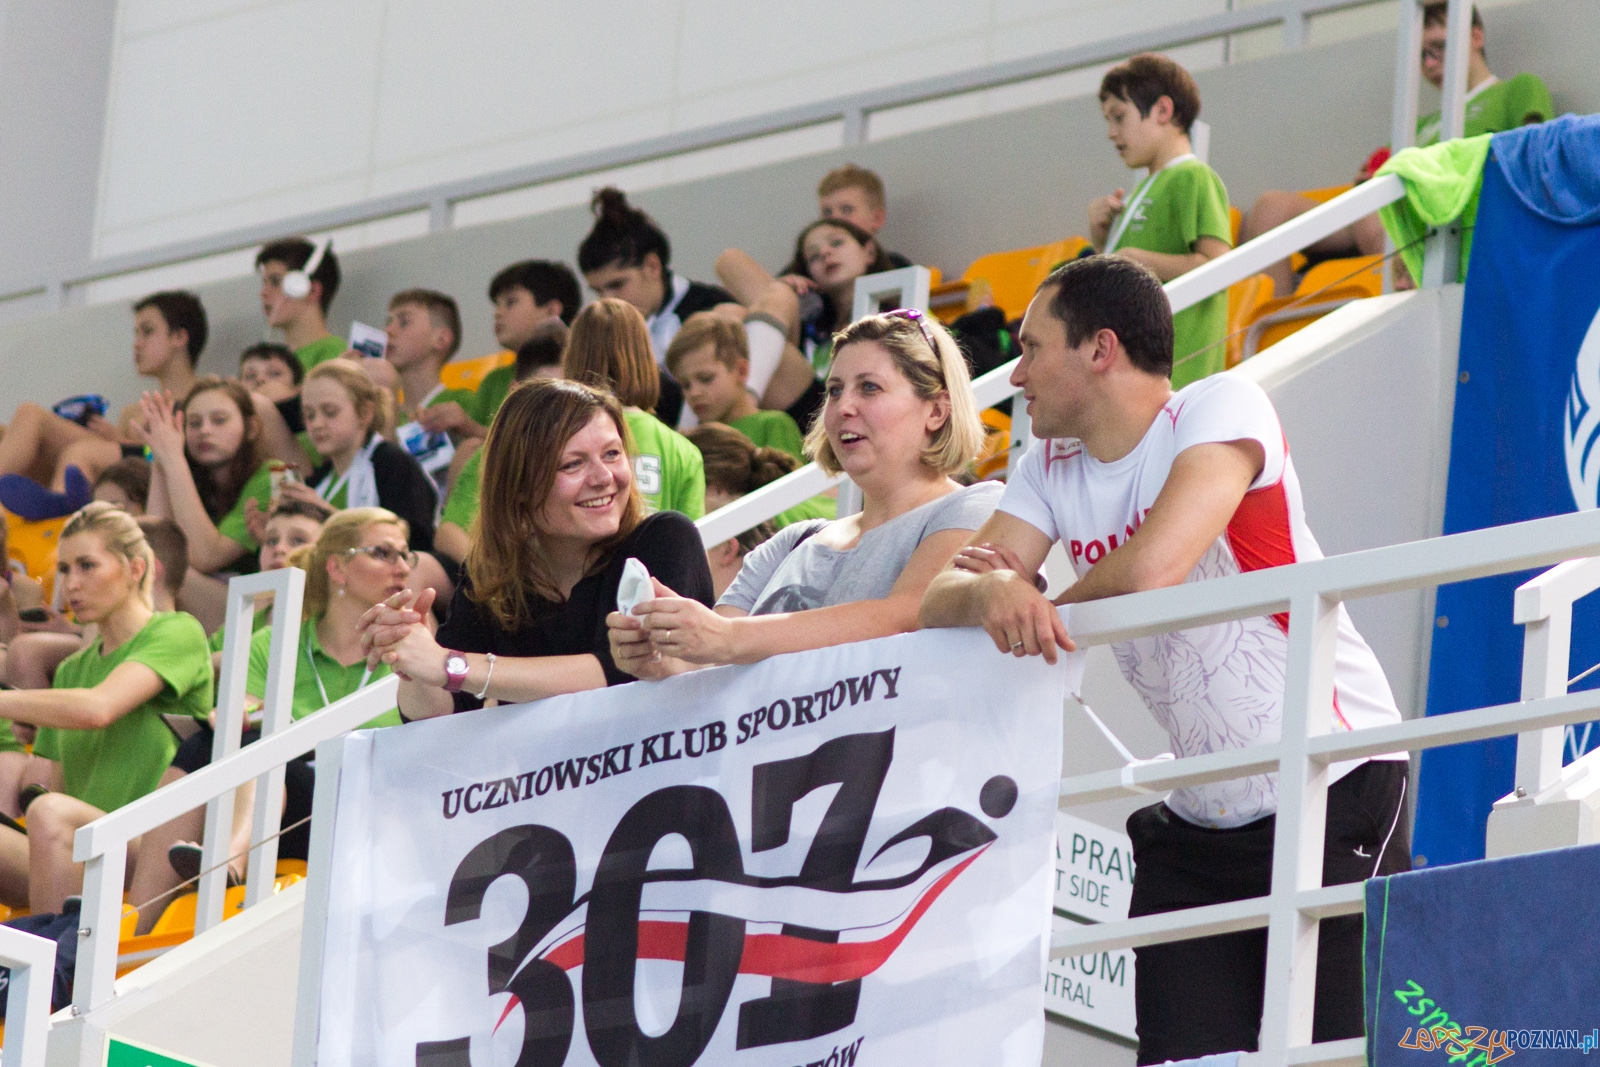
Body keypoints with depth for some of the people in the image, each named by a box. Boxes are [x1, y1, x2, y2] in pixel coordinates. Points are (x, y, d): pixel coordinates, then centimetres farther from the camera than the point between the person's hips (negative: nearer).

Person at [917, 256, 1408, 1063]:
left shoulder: (1221, 408, -11)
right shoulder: (1050, 469, 10)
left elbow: (1152, 569, -26)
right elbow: (941, 602, -1)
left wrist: (1044, 608, -7)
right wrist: (993, 594, -25)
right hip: (1198, 821, 7)